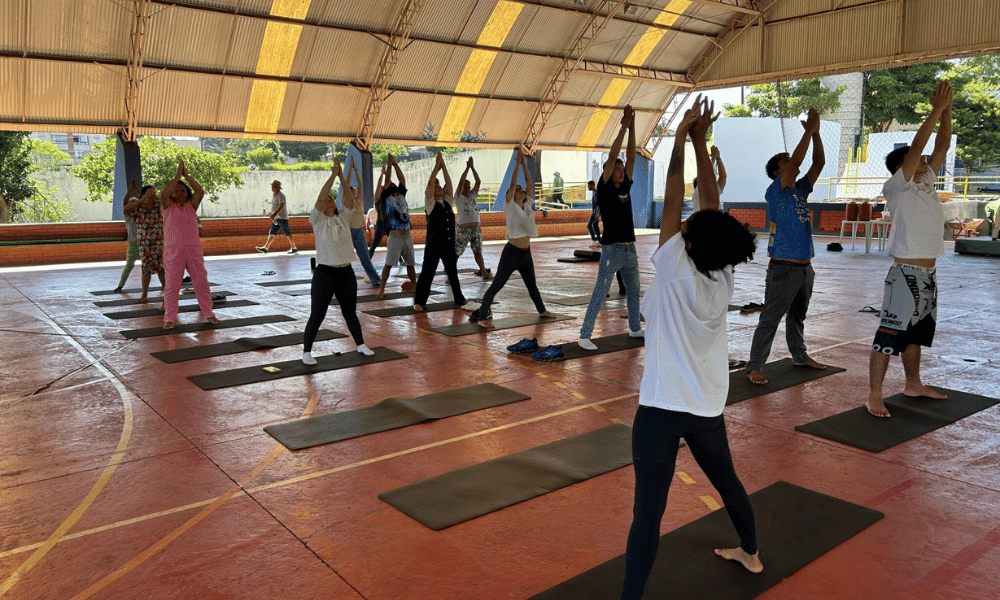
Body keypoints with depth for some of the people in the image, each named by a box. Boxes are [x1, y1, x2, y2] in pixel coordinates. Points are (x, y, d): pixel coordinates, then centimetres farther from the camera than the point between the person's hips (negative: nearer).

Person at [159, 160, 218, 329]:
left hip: (194, 250, 2)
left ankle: (208, 313, 16)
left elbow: (200, 192, -5)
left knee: (201, 282, 6)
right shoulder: (168, 206, 6)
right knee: (172, 285, -1)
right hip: (173, 251, -2)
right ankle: (169, 318, 6)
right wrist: (177, 176, -10)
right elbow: (163, 195, -15)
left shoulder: (191, 205, 11)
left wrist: (187, 175, -4)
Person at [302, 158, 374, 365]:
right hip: (325, 274, -4)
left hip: (346, 273, 4)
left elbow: (350, 199, -6)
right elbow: (320, 198, -19)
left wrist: (342, 175, -12)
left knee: (350, 312, 17)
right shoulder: (318, 221, -5)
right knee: (317, 315, 1)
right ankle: (306, 352, 12)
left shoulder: (344, 218, 7)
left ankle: (361, 345, 30)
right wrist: (333, 174, -21)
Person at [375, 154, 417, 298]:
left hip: (407, 236, 4)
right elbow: (386, 181, -3)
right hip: (395, 237, -4)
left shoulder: (401, 195, 12)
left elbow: (402, 179, 5)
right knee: (388, 264, 0)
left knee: (410, 263, 8)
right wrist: (389, 165, -3)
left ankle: (415, 286, 13)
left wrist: (395, 164, 2)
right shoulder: (387, 199, 3)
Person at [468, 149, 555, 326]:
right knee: (496, 285, -8)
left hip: (526, 252, 7)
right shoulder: (510, 206, -6)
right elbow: (512, 183, -14)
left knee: (532, 285, 25)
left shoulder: (527, 205, 10)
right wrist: (517, 162, -11)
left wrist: (524, 163, 7)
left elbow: (529, 183, 8)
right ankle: (482, 316, -9)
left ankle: (541, 310, 42)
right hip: (511, 252, -7)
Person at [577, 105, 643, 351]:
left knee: (633, 291, 19)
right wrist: (623, 128, -14)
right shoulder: (604, 188, -7)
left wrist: (632, 128, -1)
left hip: (630, 249, 7)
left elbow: (631, 157, 5)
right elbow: (612, 157, -14)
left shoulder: (626, 187, 10)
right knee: (599, 294, -7)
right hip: (612, 249, -7)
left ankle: (635, 328, 36)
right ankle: (584, 336, -5)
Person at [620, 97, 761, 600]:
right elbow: (711, 206, 2)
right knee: (726, 481, 28)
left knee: (648, 510, -7)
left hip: (661, 409, -7)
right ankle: (750, 553, 49)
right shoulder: (724, 277, -3)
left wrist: (681, 138, -4)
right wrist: (701, 142, 4)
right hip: (709, 408, 7)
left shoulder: (676, 273, -16)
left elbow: (672, 202, -12)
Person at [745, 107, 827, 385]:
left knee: (798, 316, 21)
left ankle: (799, 356, 36)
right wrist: (809, 131, -14)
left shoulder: (800, 190, 13)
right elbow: (796, 163, -19)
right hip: (783, 268, -8)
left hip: (805, 267, 8)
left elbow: (818, 164, 8)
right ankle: (754, 366, -3)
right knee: (770, 319, -7)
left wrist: (816, 132, 0)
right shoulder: (775, 192, -9)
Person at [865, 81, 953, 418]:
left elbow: (942, 147, 10)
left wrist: (947, 112, 3)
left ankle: (913, 384, 32)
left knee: (916, 334, 19)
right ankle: (874, 396, -6)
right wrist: (936, 111, -15)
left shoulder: (926, 183, 13)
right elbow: (917, 146, -18)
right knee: (890, 335, -8)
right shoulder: (897, 187, -9)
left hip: (928, 275, 9)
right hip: (906, 274, -9)